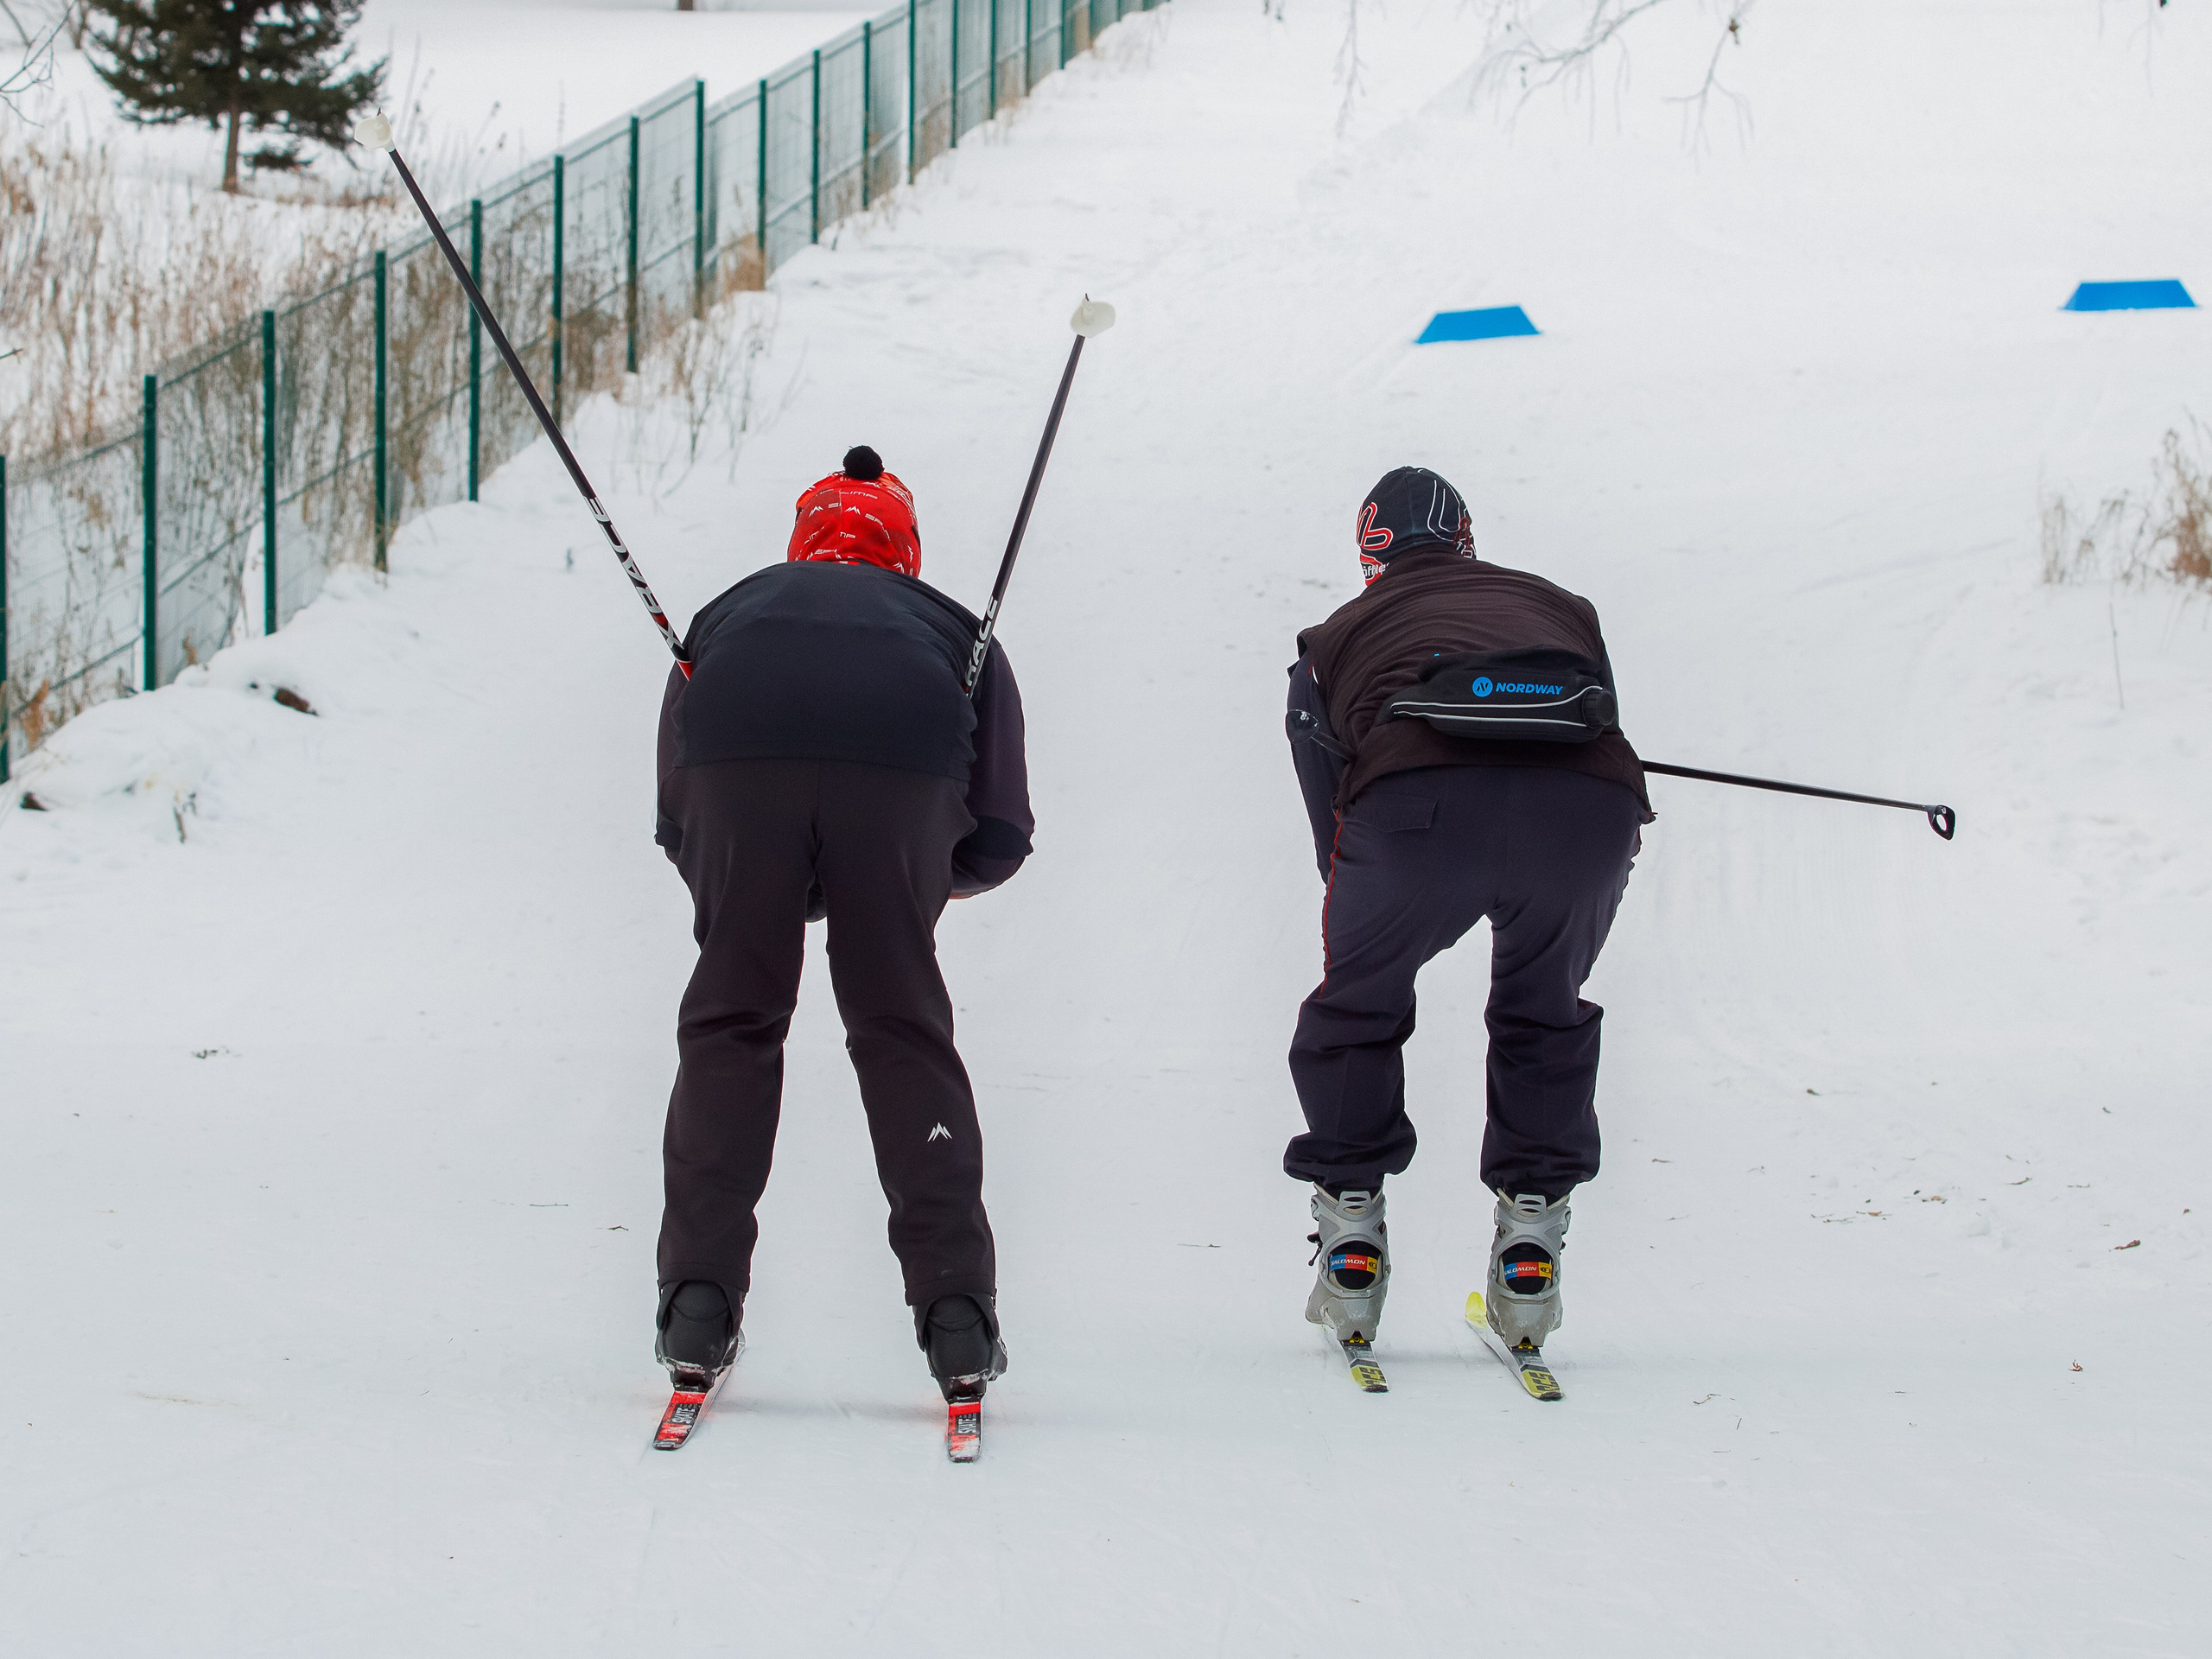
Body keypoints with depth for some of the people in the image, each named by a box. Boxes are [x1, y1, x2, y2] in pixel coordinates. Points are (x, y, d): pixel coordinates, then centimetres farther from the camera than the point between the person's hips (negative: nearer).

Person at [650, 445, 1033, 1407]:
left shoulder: (732, 611, 41)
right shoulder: (951, 628, 40)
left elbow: (679, 830, 34)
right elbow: (1000, 842, 33)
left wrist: (780, 901, 48)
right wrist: (910, 887, 52)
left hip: (741, 752, 0)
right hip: (900, 763, 0)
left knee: (729, 1021, 12)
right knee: (902, 1029, 11)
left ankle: (698, 1302, 4)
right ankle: (956, 1310, 4)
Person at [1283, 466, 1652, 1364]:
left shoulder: (1337, 637, 34)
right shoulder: (1559, 606, 40)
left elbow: (1331, 822, 35)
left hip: (1414, 800, -2)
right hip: (1590, 806, 2)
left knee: (1357, 1008, 26)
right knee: (1545, 1013, 29)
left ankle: (1350, 1220, 22)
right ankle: (1531, 1229, 23)